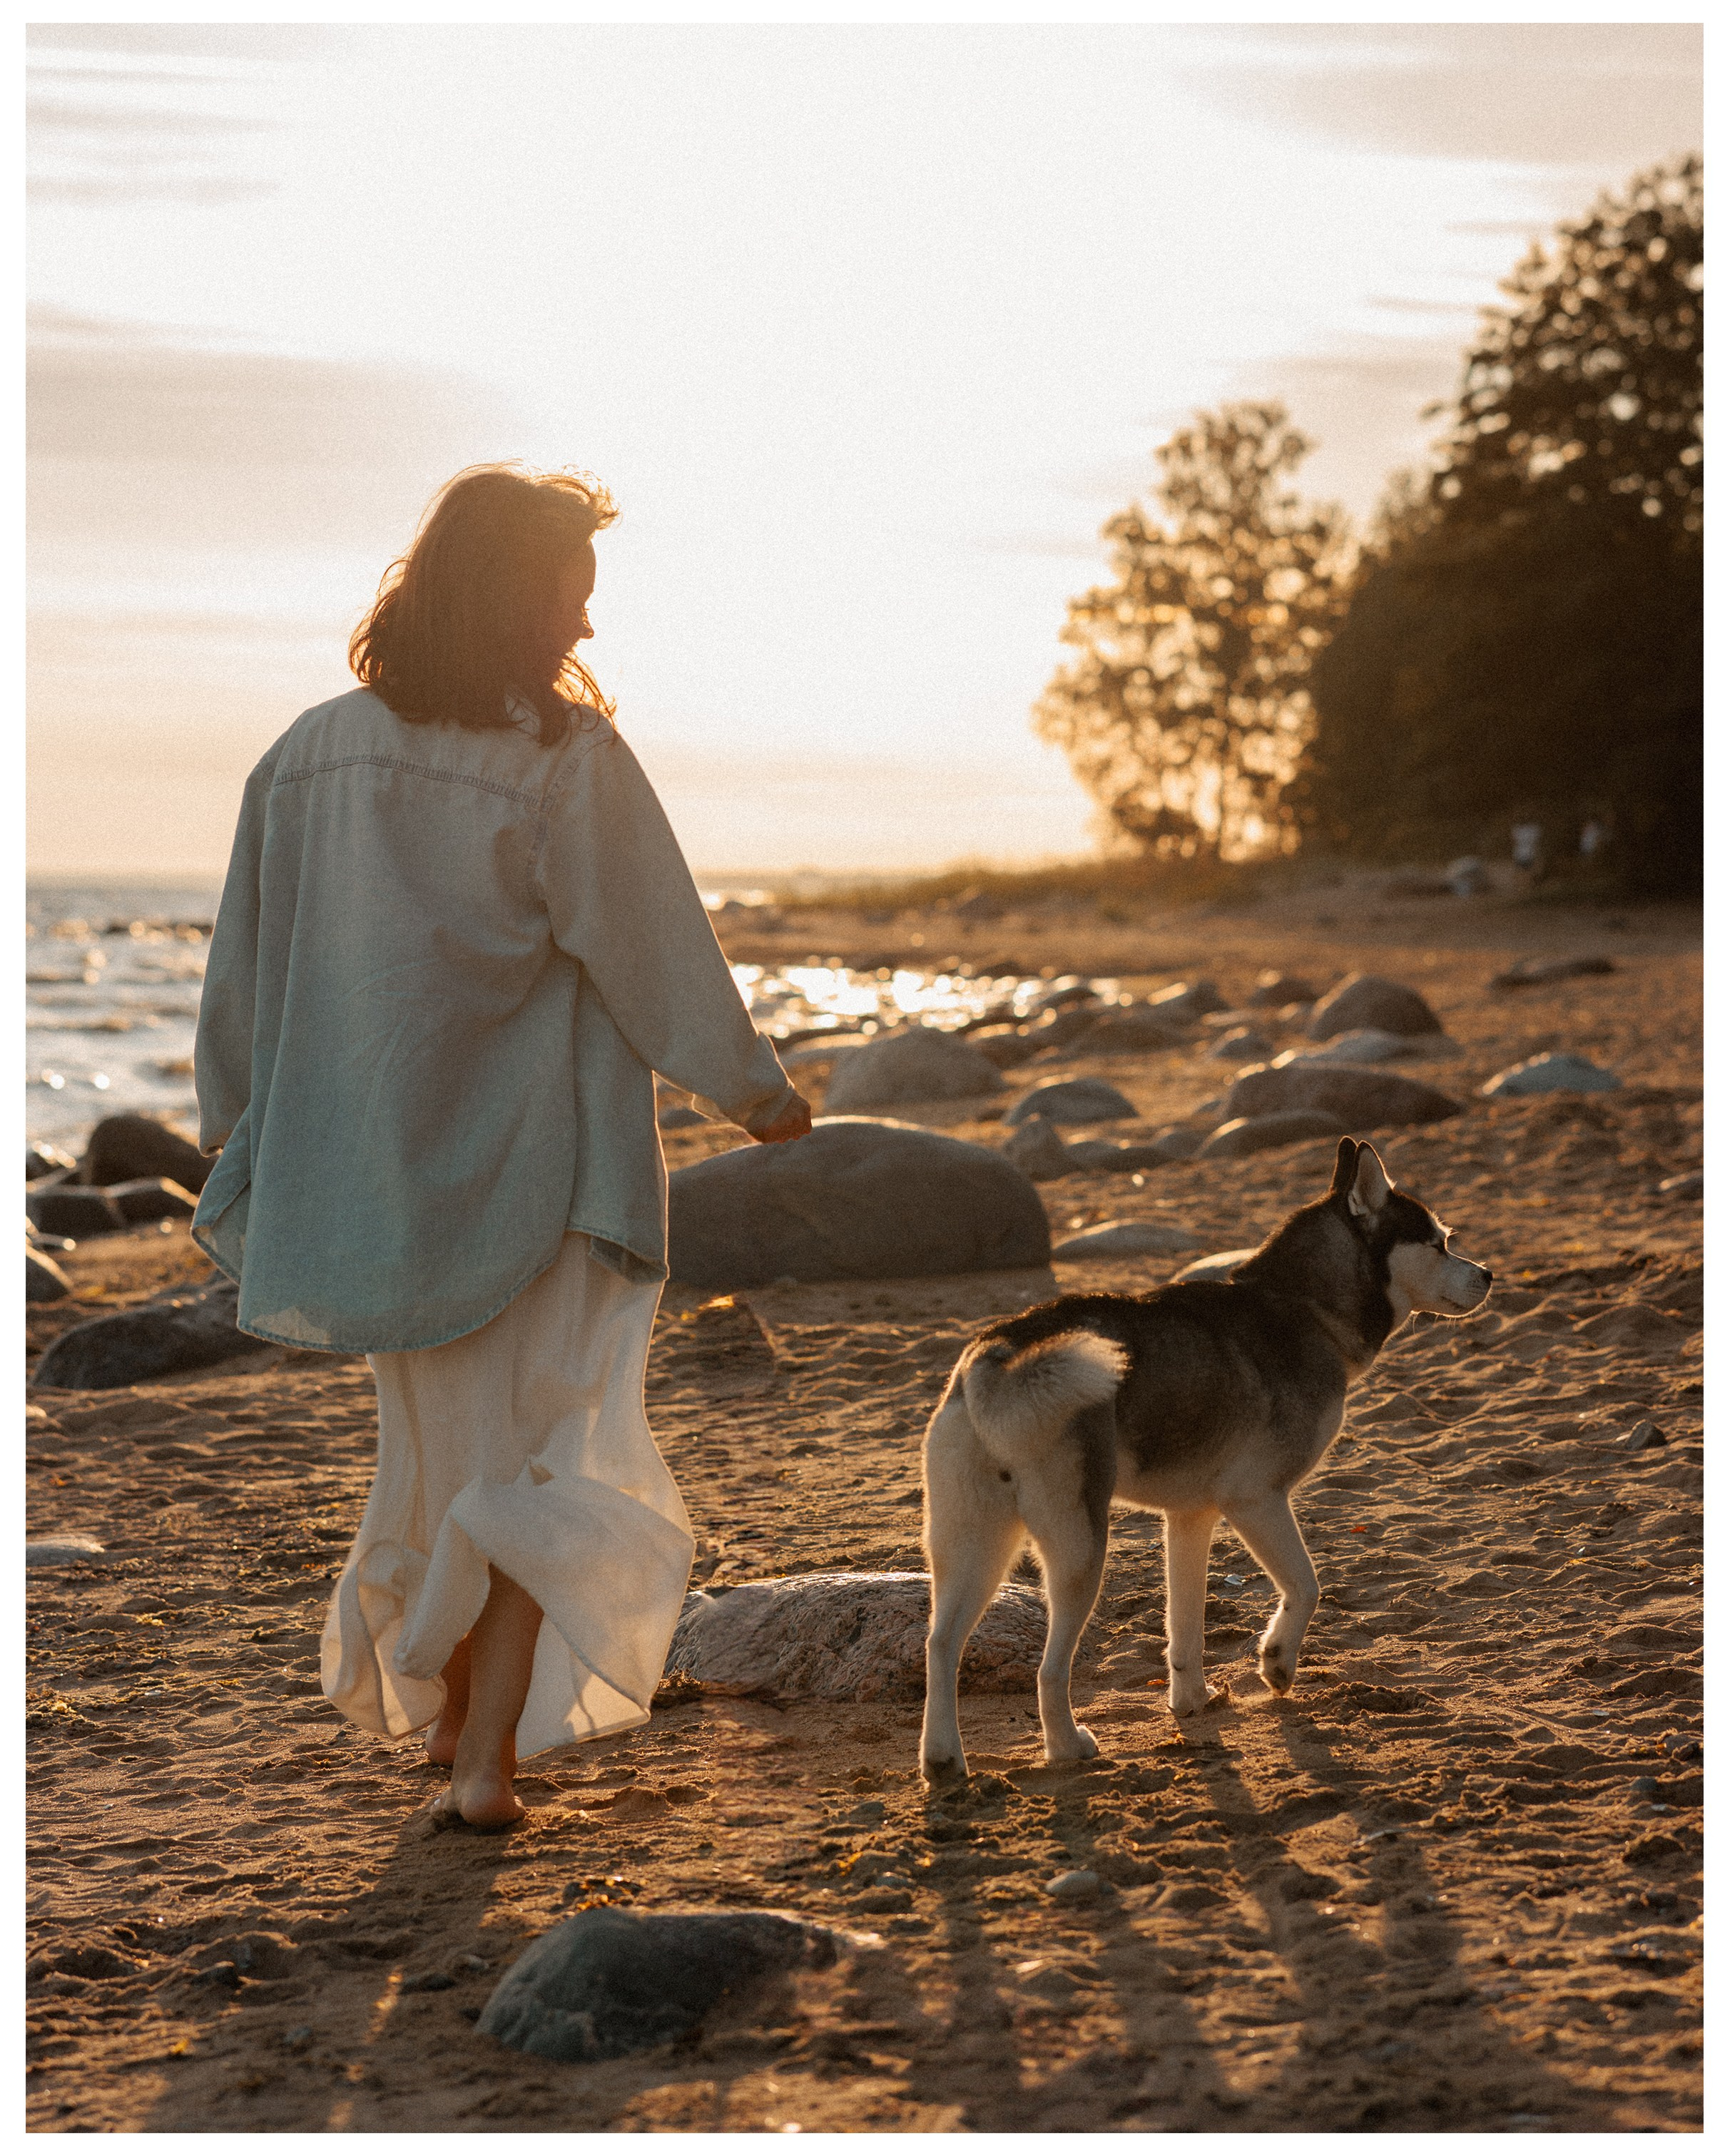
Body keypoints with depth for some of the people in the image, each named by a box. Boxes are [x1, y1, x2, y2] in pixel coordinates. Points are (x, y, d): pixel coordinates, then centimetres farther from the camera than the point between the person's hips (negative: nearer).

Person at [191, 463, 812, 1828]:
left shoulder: (310, 755, 2)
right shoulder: (569, 758, -14)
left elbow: (246, 969, 7)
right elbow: (656, 951, -10)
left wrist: (241, 1138, 19)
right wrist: (754, 1089, 4)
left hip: (378, 1168, 5)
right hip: (537, 1166, -5)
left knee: (439, 1449, 21)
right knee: (545, 1460, 4)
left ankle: (449, 1720, 32)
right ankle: (488, 1759, -5)